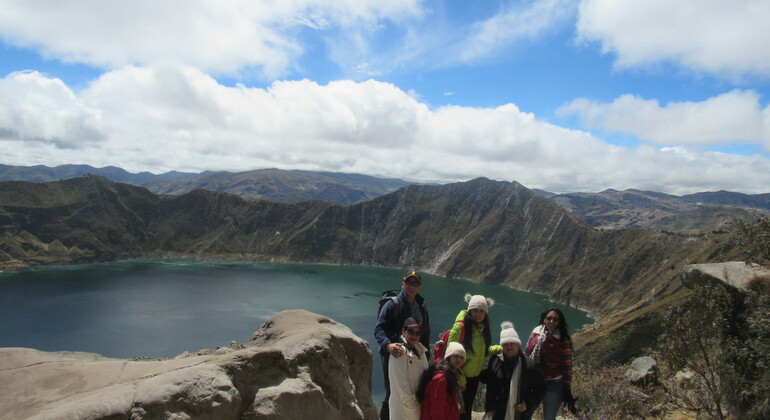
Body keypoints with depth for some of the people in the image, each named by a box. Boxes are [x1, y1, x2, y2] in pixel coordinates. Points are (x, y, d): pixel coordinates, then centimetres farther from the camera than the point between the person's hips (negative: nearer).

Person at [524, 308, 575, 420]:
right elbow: (526, 355, 10)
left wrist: (568, 391, -7)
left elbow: (567, 365, -7)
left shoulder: (564, 339, -8)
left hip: (554, 385, -3)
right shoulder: (535, 333, 1)